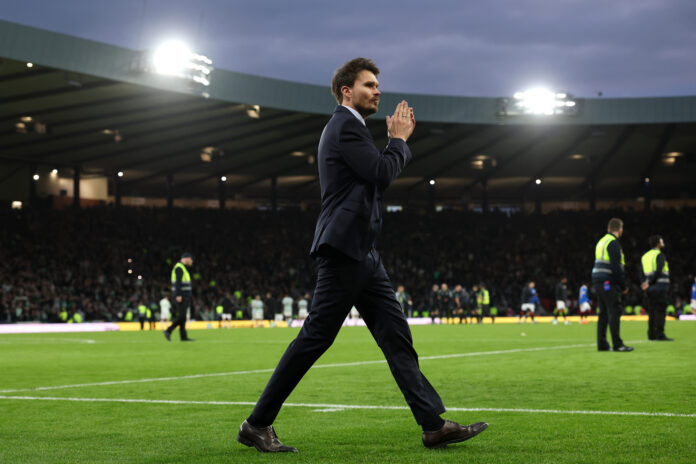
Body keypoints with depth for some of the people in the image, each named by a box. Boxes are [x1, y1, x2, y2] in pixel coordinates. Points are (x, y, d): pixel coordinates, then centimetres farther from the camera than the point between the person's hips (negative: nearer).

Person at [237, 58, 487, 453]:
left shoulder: (349, 127, 22)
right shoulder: (345, 127, -10)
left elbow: (378, 180, 21)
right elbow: (383, 172, -20)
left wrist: (398, 140, 13)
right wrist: (399, 140, -3)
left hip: (363, 254, 10)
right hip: (344, 250, -10)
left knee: (396, 337, 5)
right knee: (315, 338, -7)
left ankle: (434, 424, 4)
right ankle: (258, 424, 1)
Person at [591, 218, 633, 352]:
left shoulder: (601, 242, 19)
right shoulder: (613, 243, -10)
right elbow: (616, 266, -16)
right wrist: (623, 286, -10)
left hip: (598, 281, 9)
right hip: (609, 282, -9)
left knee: (603, 313, 10)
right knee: (614, 312, -8)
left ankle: (601, 344, 9)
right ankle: (617, 344, -10)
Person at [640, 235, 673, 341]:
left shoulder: (644, 256, 17)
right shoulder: (659, 255, -6)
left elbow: (642, 274, 14)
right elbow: (658, 271, -18)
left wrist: (644, 284, 10)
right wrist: (649, 282, -13)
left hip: (650, 289, 7)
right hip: (660, 287, -7)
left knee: (652, 311, 9)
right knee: (660, 311, -8)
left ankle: (651, 335, 7)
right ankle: (660, 334, -12)